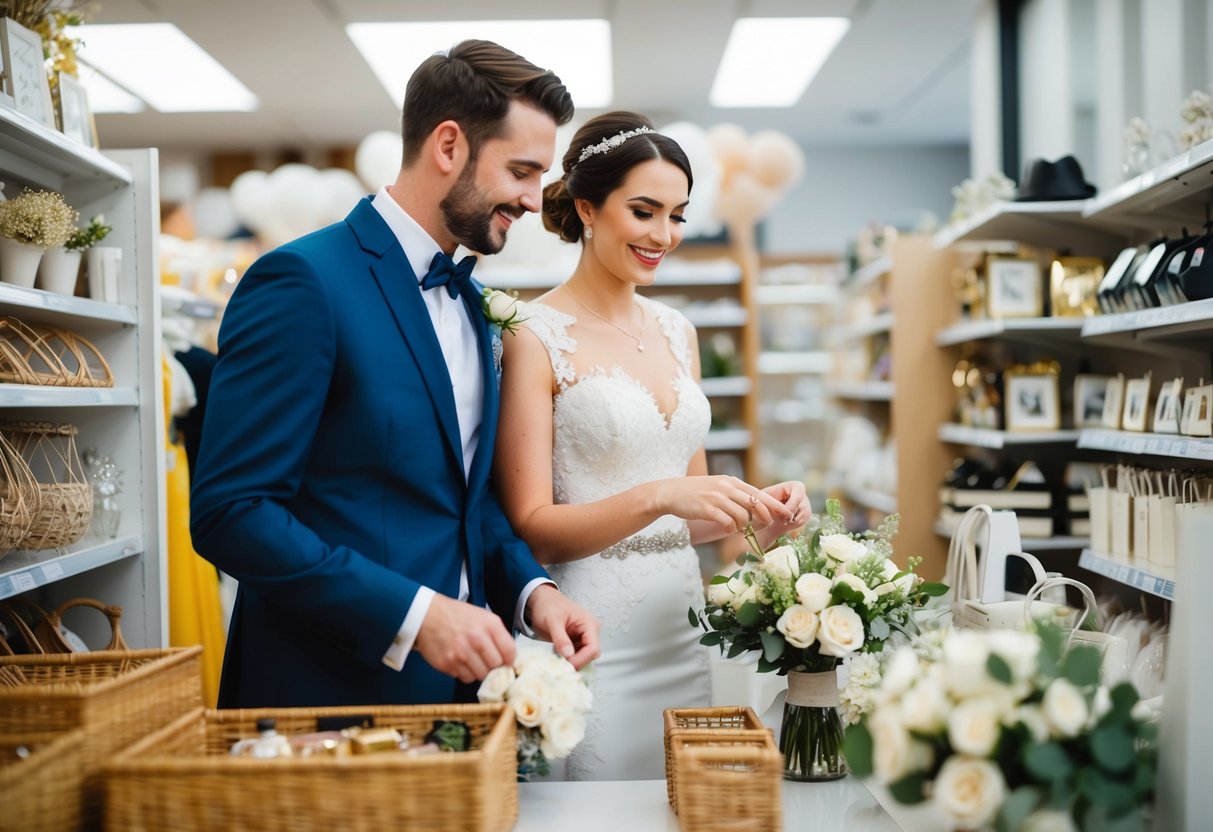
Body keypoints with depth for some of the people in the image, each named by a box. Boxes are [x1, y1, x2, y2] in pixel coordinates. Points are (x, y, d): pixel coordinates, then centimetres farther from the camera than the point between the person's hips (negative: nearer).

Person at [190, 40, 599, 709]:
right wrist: (413, 614, -23)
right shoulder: (304, 281, -14)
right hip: (329, 687, -7)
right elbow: (229, 510, -19)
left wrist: (530, 590, 0)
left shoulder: (468, 301, 12)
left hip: (454, 677, 8)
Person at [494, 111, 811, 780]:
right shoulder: (535, 336, -9)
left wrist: (752, 512, -3)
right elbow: (531, 529, -13)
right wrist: (656, 498, -24)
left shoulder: (676, 331, 10)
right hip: (592, 643, -6)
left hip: (681, 624, 6)